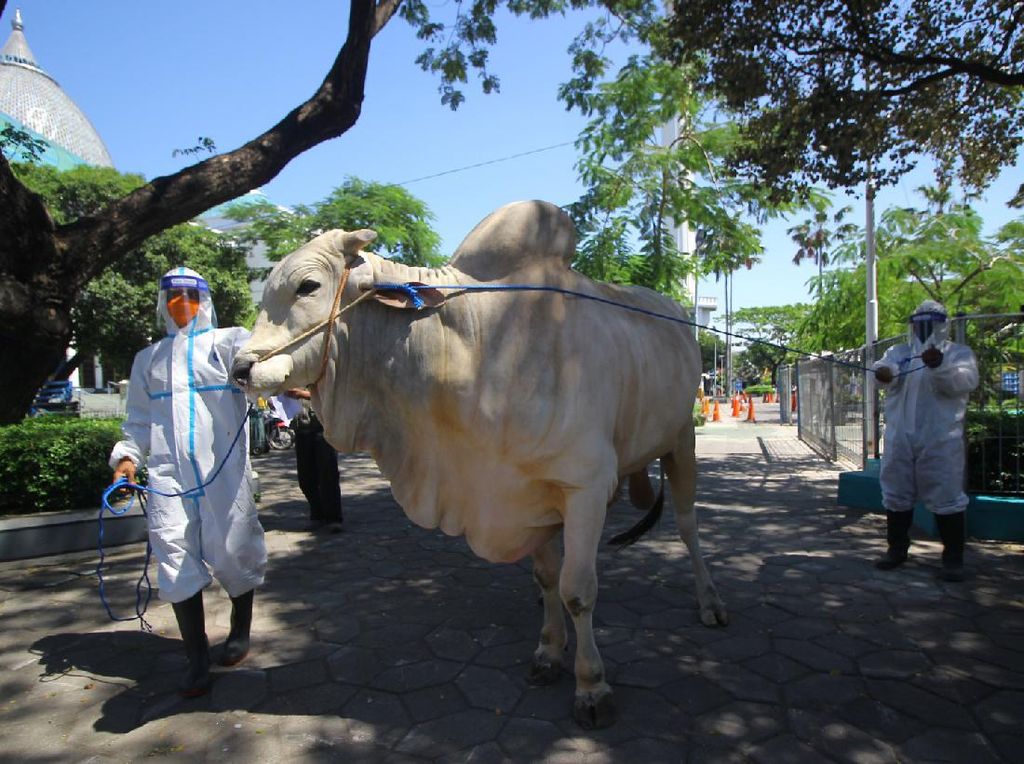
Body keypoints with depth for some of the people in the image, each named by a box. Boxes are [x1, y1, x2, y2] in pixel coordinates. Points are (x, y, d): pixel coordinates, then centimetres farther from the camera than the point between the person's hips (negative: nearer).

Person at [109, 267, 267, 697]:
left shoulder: (228, 342, 8)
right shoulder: (148, 358, 22)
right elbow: (139, 420, 24)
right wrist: (128, 456, 7)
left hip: (224, 470, -3)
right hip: (168, 473, 4)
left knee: (232, 552, 0)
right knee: (176, 558, 0)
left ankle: (240, 631, 27)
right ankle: (197, 658, 15)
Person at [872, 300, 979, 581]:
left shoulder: (959, 352, 5)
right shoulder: (897, 352, 11)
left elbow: (966, 382, -15)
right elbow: (884, 368, -11)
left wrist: (939, 366, -35)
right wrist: (884, 372, -36)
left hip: (941, 440, -3)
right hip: (899, 439, 3)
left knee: (946, 497, 0)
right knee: (896, 495, 11)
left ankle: (953, 558, 14)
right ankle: (897, 548, 26)